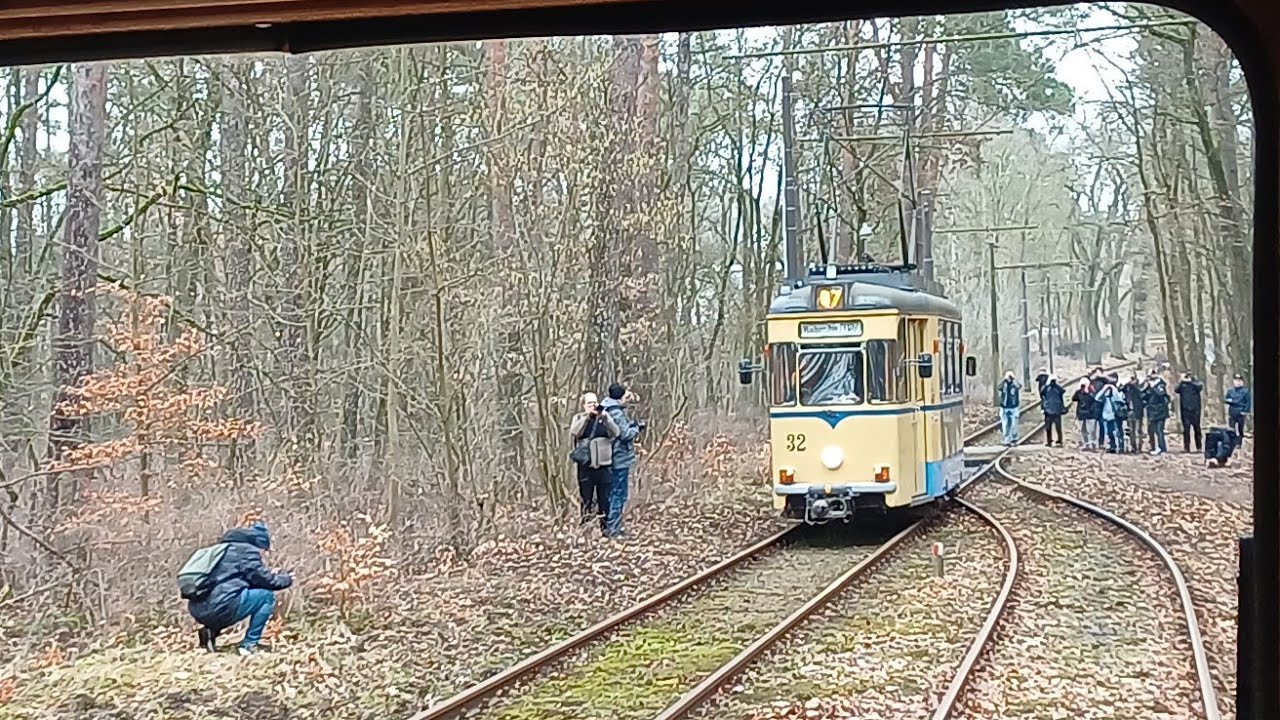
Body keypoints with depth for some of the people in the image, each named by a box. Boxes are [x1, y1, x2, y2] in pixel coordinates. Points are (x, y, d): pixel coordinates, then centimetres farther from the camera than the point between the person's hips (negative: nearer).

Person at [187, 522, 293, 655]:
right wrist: (286, 579, 22)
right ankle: (249, 644, 3)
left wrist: (272, 576, 36)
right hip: (219, 608, -9)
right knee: (267, 596, 5)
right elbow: (265, 580, 4)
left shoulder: (228, 548, 27)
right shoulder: (248, 551, 0)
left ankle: (211, 631, 14)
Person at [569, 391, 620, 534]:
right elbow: (574, 432, -13)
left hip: (603, 465, 1)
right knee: (586, 498, 0)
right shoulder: (579, 418, 6)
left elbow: (616, 433, -7)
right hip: (586, 465, -1)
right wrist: (587, 416, -21)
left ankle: (605, 526, 14)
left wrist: (604, 417, -20)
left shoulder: (605, 417, 7)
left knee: (604, 498, 5)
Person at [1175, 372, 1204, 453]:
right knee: (1186, 429, -1)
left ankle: (1199, 447, 10)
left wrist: (1191, 381, -19)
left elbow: (1200, 387, -18)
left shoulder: (1195, 383, 4)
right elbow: (1176, 390, -10)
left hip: (1195, 410, -1)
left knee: (1197, 428, 4)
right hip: (1185, 410, 1)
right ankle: (1186, 447, 1)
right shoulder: (1181, 384, 6)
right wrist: (1181, 381, -19)